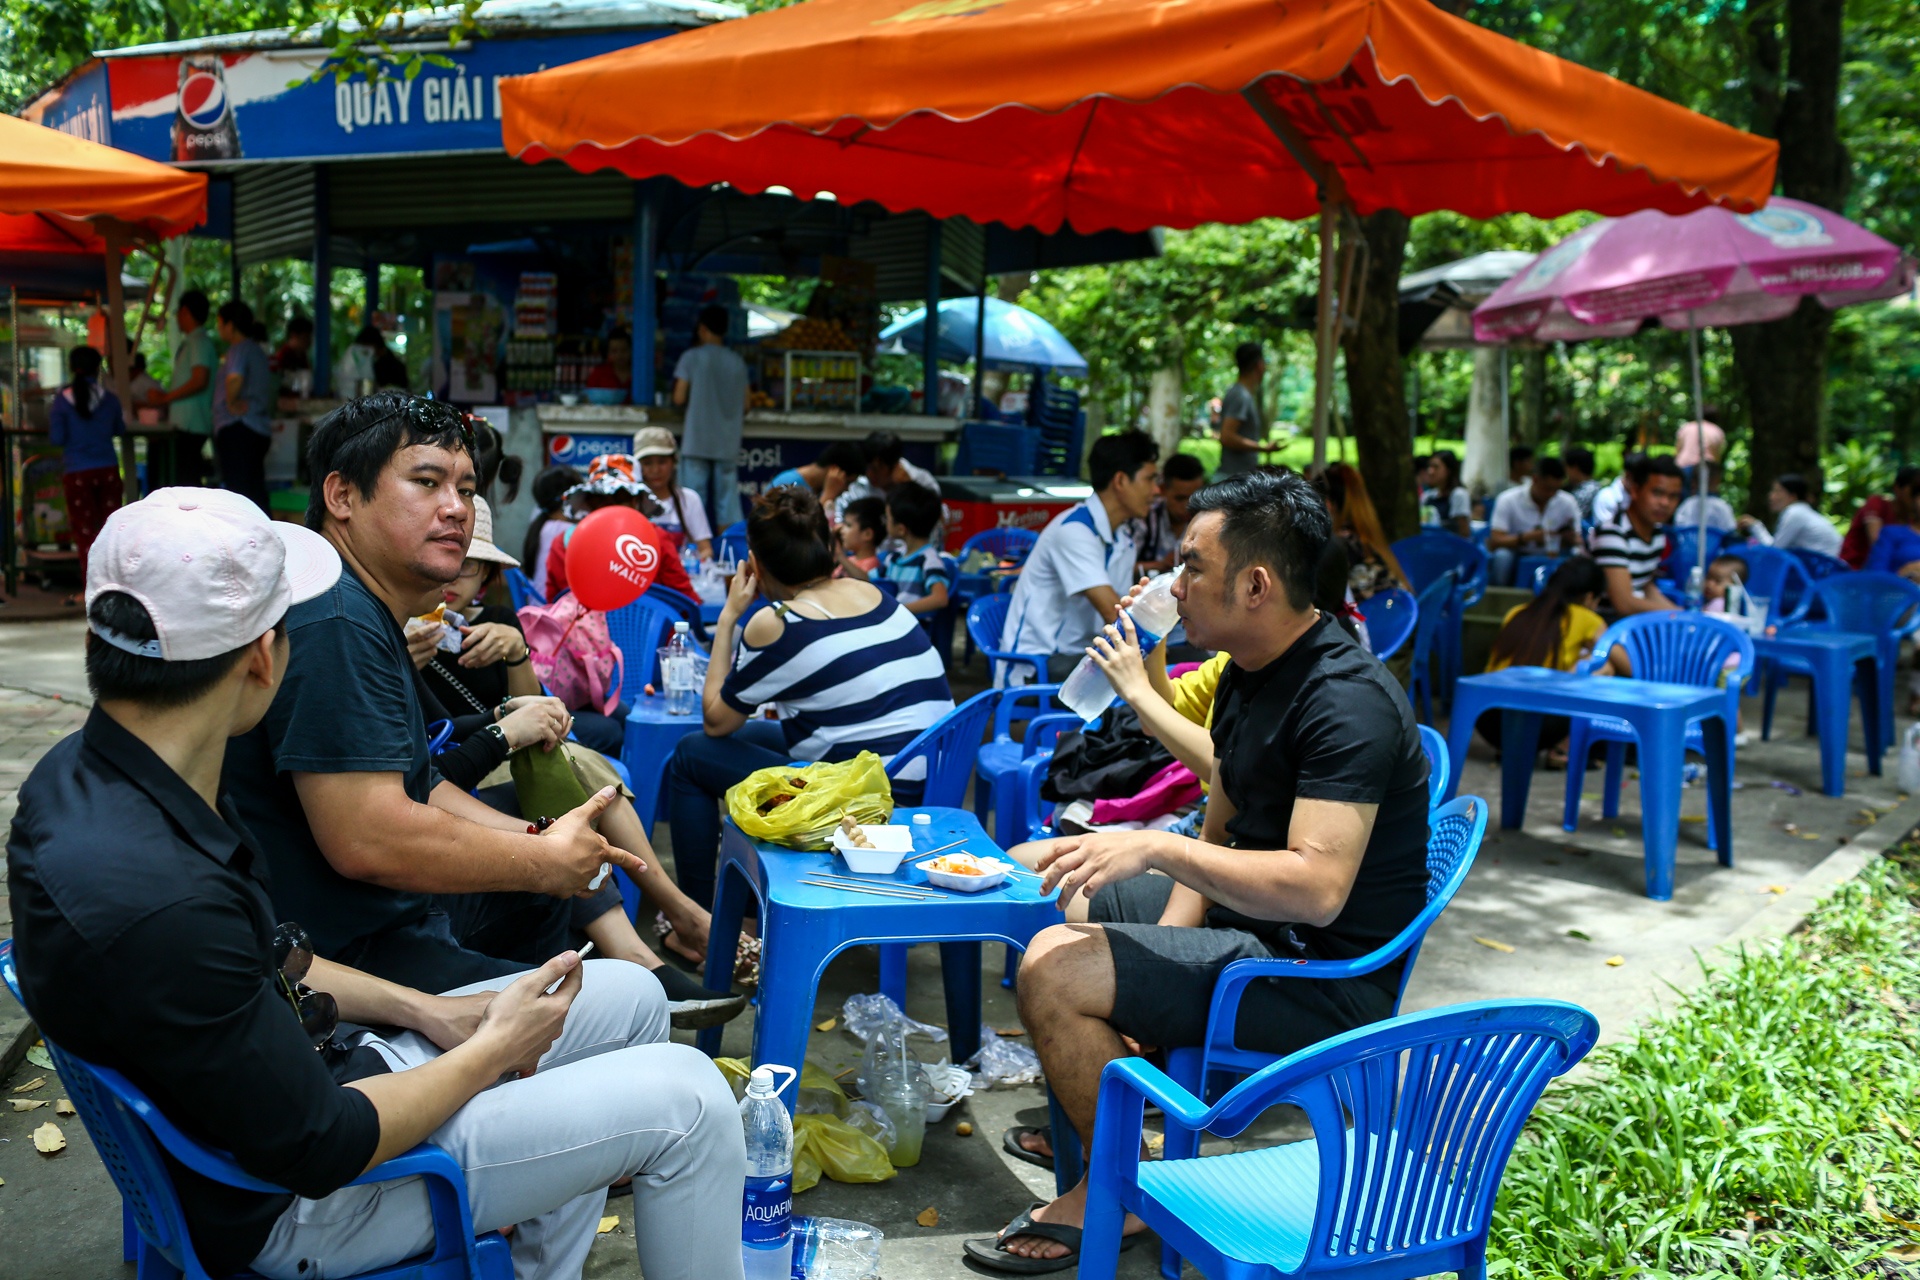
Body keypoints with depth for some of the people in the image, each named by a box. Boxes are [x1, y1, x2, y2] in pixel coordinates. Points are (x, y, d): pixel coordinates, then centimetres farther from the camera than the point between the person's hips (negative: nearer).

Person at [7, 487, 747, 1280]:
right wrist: (494, 1049, -10)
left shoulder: (86, 769, -5)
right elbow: (320, 1149, -25)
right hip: (298, 1209, -9)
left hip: (305, 1061, 9)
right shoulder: (151, 900, -35)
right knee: (685, 1099, -9)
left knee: (629, 997, 13)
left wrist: (427, 1012, 3)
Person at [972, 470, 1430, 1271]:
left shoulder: (1347, 701, -25)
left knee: (1054, 969, -24)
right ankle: (1095, 1119, 25)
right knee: (1031, 873, 17)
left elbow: (1318, 888, -33)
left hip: (1324, 974, -10)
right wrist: (1164, 940, -3)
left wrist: (1156, 848, -33)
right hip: (1245, 917, 10)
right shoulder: (1249, 673, 6)